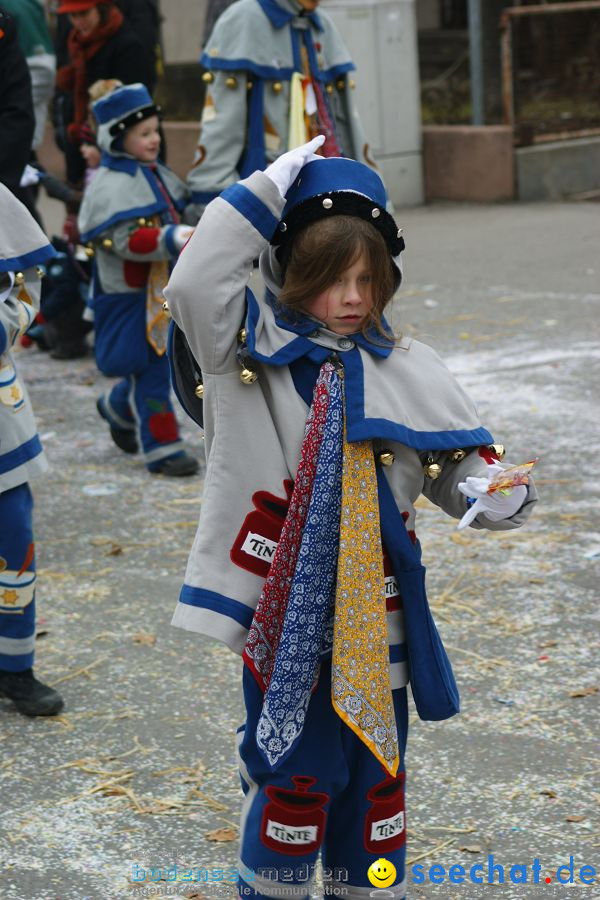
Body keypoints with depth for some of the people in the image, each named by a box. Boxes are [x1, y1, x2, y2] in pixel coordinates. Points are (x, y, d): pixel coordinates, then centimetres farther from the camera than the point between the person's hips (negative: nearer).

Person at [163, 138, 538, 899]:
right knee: (295, 773, 1)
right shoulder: (254, 351, -3)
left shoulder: (407, 368, 5)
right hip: (284, 607, -3)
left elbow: (458, 457, 9)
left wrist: (493, 492, -14)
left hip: (375, 609, 4)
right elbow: (195, 284, -19)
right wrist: (265, 192, -17)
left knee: (376, 766, 14)